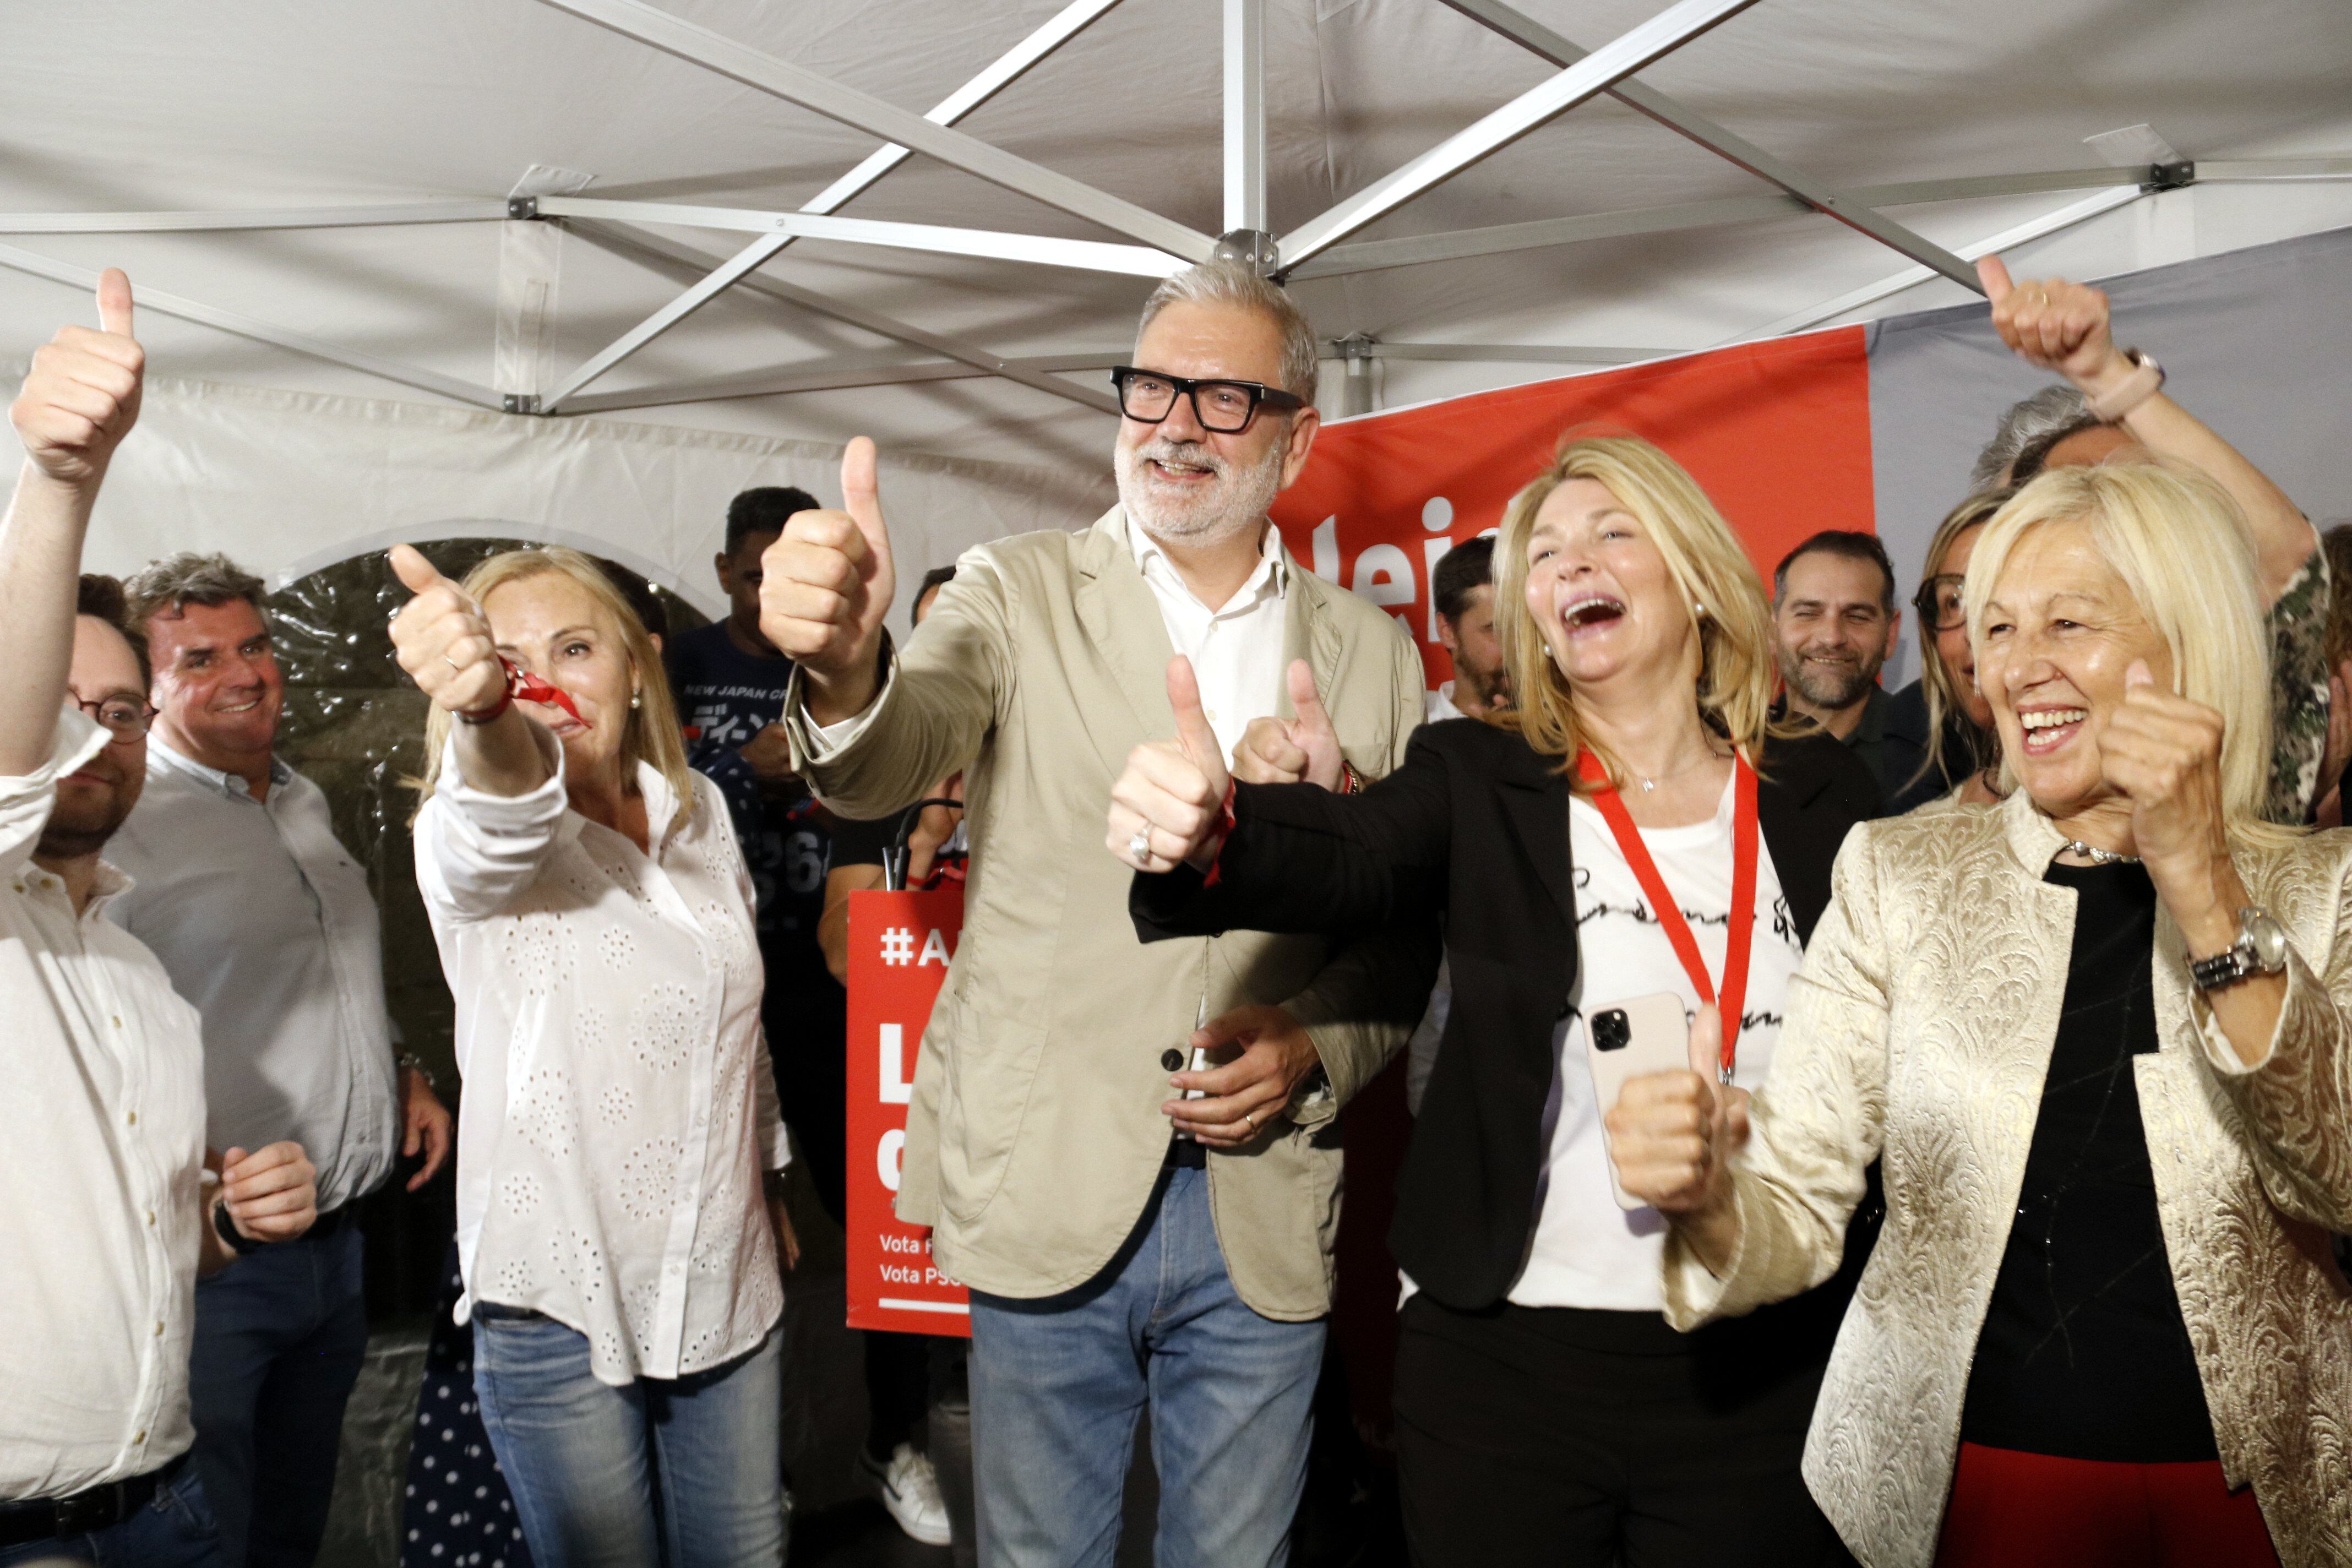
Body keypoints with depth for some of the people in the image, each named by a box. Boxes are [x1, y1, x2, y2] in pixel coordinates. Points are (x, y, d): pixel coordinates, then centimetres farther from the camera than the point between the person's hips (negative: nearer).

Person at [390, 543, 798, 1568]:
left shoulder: (699, 811, 4)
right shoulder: (466, 840, -12)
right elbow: (501, 828, -39)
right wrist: (483, 706, -60)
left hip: (726, 1278, 5)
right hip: (561, 1301, -4)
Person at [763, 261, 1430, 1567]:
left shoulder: (1370, 656, 6)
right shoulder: (1017, 599, 0)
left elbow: (1404, 939, 8)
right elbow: (886, 764, -20)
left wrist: (1315, 1053, -11)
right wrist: (844, 664, -42)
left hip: (1264, 1212, 2)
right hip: (1051, 1197, -1)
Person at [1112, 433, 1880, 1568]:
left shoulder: (1819, 792, 3)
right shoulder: (1479, 777, 0)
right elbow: (1346, 858, -20)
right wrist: (1207, 836, -40)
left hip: (1761, 1376, 1)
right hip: (1503, 1360, -1)